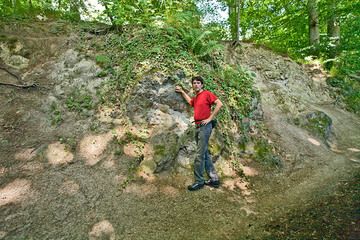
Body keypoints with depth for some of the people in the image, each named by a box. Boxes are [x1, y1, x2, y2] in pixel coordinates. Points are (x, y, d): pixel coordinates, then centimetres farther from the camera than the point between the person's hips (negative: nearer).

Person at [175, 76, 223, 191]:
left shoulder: (207, 93, -3)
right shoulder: (195, 98, 19)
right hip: (198, 127, 9)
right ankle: (214, 179, 17)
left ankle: (199, 181, -1)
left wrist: (210, 118, -15)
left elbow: (219, 104, -14)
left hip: (205, 126, -8)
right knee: (205, 154, 9)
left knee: (200, 154, -9)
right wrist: (182, 91, 42)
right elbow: (190, 101, 43)